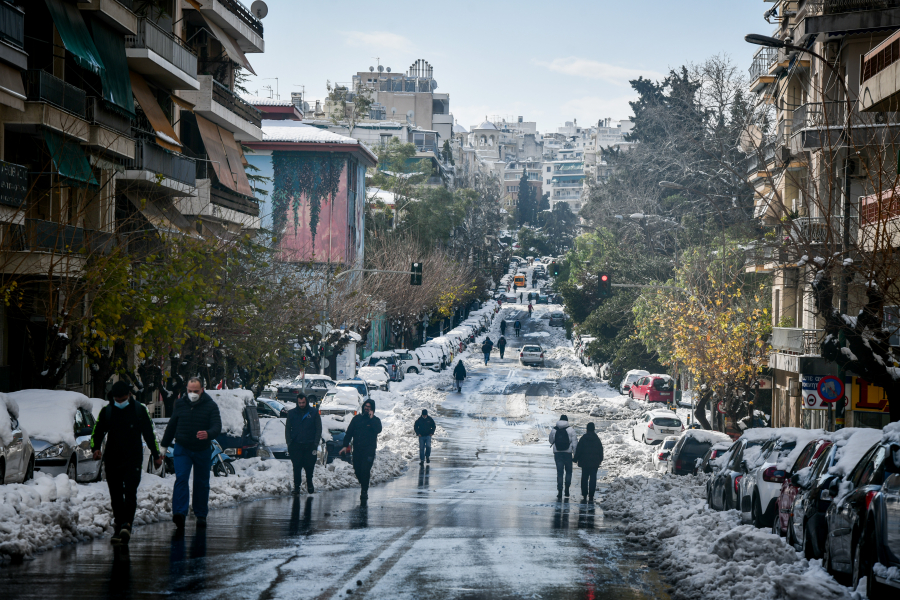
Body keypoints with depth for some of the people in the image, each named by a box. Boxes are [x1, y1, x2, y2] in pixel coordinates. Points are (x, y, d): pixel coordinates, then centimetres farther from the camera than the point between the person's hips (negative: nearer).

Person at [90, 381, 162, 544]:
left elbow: (149, 434, 10)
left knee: (130, 492, -16)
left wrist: (156, 455, 11)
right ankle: (119, 527, 10)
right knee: (116, 496, 4)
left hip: (133, 460, -2)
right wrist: (96, 448, -8)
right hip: (112, 461, 3)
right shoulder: (106, 411, 5)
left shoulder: (139, 410, 2)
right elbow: (97, 433, 11)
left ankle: (126, 524, -24)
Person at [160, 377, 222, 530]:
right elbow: (171, 426, 13)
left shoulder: (210, 406, -5)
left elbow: (217, 427, -16)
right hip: (182, 449, 0)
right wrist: (163, 446, 17)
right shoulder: (180, 404, 3)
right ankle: (179, 513, -26)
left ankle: (201, 515, 21)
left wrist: (208, 434, -39)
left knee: (202, 483, 9)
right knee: (181, 479, -16)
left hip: (203, 451, 0)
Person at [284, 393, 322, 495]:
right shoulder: (291, 413, 8)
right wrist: (289, 443, 0)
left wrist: (315, 444, -3)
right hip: (296, 446, 0)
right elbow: (287, 429, 11)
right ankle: (296, 487, 2)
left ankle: (309, 485, 22)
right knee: (297, 468, -4)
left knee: (309, 467, 4)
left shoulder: (314, 412, 4)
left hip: (309, 445, 0)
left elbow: (319, 429, 6)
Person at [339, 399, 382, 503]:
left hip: (369, 450, -4)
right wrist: (345, 445, 4)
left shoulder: (375, 420, 5)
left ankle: (364, 492, -9)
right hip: (357, 450, 4)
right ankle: (363, 486, 24)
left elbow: (378, 430, -16)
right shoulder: (357, 418, 13)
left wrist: (371, 418, -13)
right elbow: (349, 432, 13)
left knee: (365, 470, -13)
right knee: (357, 470, 3)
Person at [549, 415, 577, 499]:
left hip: (557, 453, 1)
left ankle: (559, 491, -4)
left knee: (559, 472, 3)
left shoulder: (553, 430, 3)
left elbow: (551, 441, 16)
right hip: (568, 453, -1)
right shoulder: (571, 430, -4)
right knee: (568, 471, 14)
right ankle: (567, 488, 1)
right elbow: (575, 442, -6)